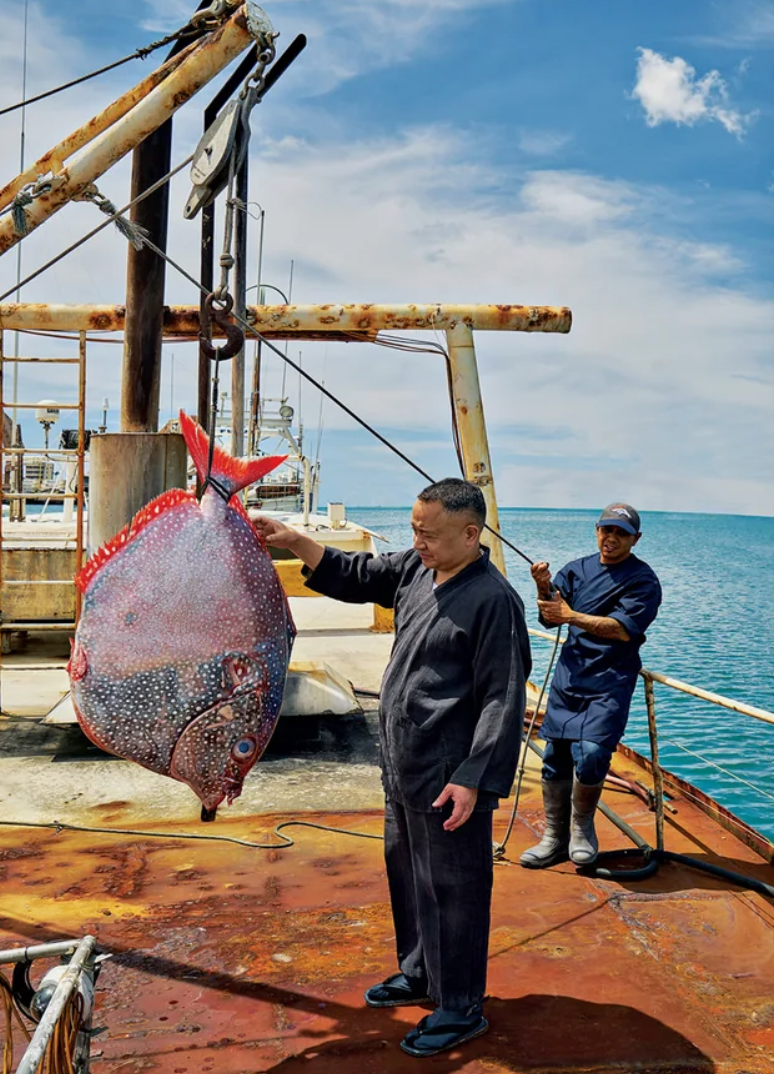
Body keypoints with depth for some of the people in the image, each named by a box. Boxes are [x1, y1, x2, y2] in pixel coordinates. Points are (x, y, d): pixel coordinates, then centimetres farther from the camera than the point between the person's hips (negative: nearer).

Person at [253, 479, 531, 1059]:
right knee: (406, 875, 23)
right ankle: (419, 973, 45)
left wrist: (472, 778, -22)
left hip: (449, 780, -9)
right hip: (403, 768, 9)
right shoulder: (415, 568, 3)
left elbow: (503, 700, -21)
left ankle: (461, 1010, 26)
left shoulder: (493, 600, -21)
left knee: (451, 890, 6)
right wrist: (293, 540, 5)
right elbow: (356, 575, 17)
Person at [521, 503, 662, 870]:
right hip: (568, 677, 5)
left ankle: (582, 827, 7)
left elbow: (623, 629, -16)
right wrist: (544, 587, -14)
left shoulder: (643, 580, -4)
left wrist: (571, 616, -19)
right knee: (555, 758, 8)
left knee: (589, 754, -20)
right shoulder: (577, 570, 10)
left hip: (609, 683, -5)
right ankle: (554, 838, 24)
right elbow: (548, 618, 6)